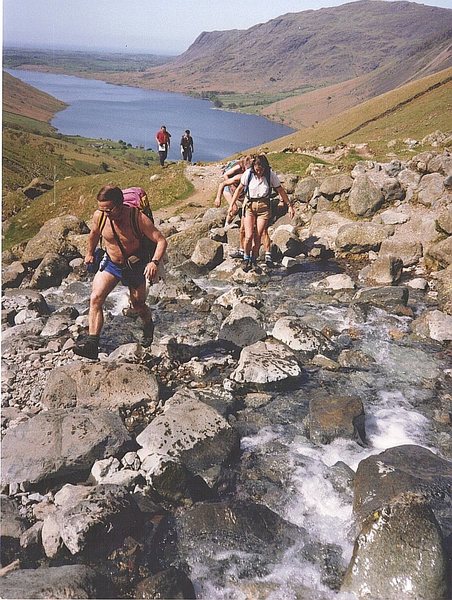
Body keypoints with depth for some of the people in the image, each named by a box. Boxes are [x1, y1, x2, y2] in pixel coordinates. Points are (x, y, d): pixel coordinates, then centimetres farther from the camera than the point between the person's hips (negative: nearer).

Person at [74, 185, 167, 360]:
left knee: (138, 306, 14)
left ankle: (148, 327, 48)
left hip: (135, 266, -2)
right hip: (110, 263, 2)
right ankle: (92, 344, -21)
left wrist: (154, 262, -42)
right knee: (95, 298, -18)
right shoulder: (99, 216, -17)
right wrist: (89, 253, 22)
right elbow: (94, 234, 7)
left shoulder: (138, 218, -28)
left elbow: (161, 241, -25)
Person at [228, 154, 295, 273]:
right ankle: (246, 259, 14)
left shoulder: (271, 175, -8)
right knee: (249, 236, -10)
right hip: (249, 205, 0)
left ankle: (254, 261, 17)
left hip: (264, 206, 0)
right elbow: (240, 189, 6)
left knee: (258, 237, 0)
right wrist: (232, 205, 6)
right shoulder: (248, 173, -8)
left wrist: (290, 205, 4)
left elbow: (281, 190, 2)